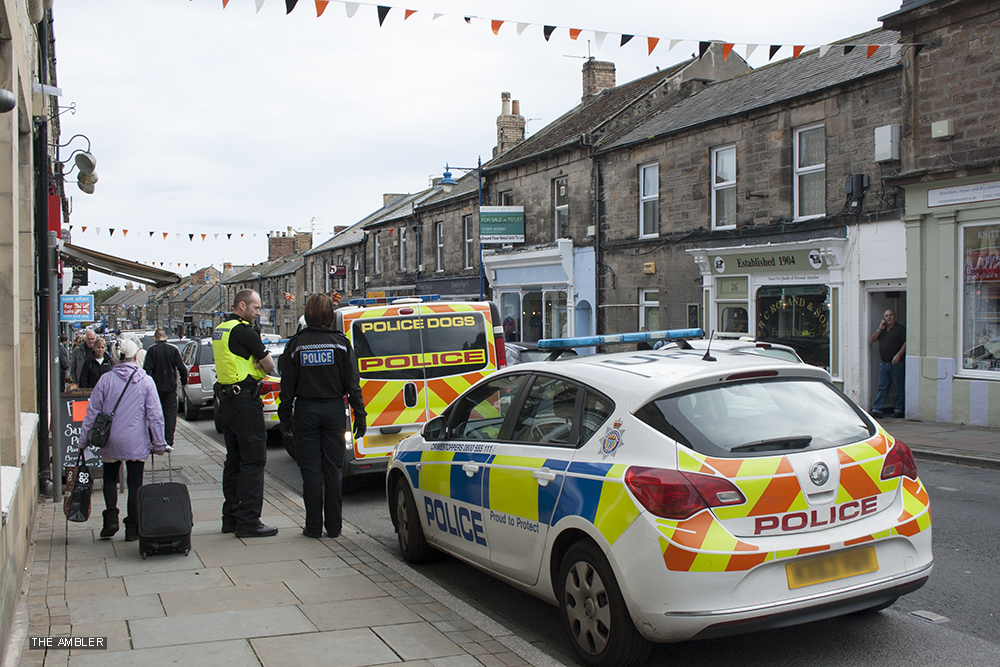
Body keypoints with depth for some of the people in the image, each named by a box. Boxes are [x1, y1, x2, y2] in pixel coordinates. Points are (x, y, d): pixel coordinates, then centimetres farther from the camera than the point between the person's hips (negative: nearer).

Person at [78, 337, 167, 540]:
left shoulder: (105, 379, -1)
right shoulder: (146, 381, -4)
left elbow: (92, 411, 3)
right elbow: (155, 415, -4)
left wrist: (83, 440, 11)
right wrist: (159, 443, 3)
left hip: (110, 442, 1)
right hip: (136, 443, -1)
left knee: (110, 478, 20)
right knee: (134, 484, 6)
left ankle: (111, 517, 5)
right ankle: (132, 527, 7)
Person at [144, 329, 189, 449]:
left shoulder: (152, 350, -5)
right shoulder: (173, 349, -1)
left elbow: (146, 369, -8)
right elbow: (181, 367, 0)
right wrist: (184, 381, 14)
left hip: (156, 386, -1)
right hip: (171, 386, 1)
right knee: (170, 412, 5)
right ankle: (169, 440, 1)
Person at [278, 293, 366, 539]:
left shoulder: (296, 344, -2)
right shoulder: (341, 343, -2)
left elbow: (287, 387, 0)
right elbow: (352, 384, -3)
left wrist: (285, 417, 8)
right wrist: (359, 415, 1)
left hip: (306, 410, 0)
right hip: (334, 409, 1)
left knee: (310, 469, 5)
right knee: (333, 468, 8)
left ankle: (314, 526, 8)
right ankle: (333, 525, 11)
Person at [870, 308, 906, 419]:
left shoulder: (901, 329, 0)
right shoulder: (882, 329, 19)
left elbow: (906, 343, -9)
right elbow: (872, 339, 12)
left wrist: (899, 355, -20)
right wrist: (880, 329, 1)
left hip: (896, 364, -5)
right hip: (884, 364, 5)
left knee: (899, 388, 0)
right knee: (882, 387, 2)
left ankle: (898, 410, 7)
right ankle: (877, 409, 0)